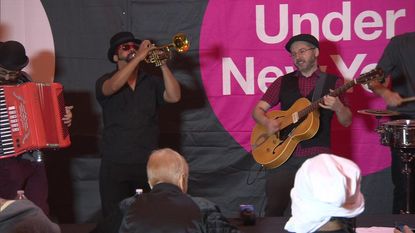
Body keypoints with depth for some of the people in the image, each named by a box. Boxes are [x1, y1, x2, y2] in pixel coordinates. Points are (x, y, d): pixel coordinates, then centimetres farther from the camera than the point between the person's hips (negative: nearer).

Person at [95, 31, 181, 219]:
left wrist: (163, 65, -12)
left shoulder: (152, 83, 12)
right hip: (115, 165, -2)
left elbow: (174, 97, -4)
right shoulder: (104, 82, 5)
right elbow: (113, 86, -19)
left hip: (148, 164, 2)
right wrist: (139, 57, -20)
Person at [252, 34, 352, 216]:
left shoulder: (332, 82, 8)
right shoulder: (283, 82, 14)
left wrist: (338, 107, -15)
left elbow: (346, 122, 6)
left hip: (317, 156, -2)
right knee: (274, 210, -4)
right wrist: (267, 123, -9)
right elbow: (257, 110, 12)